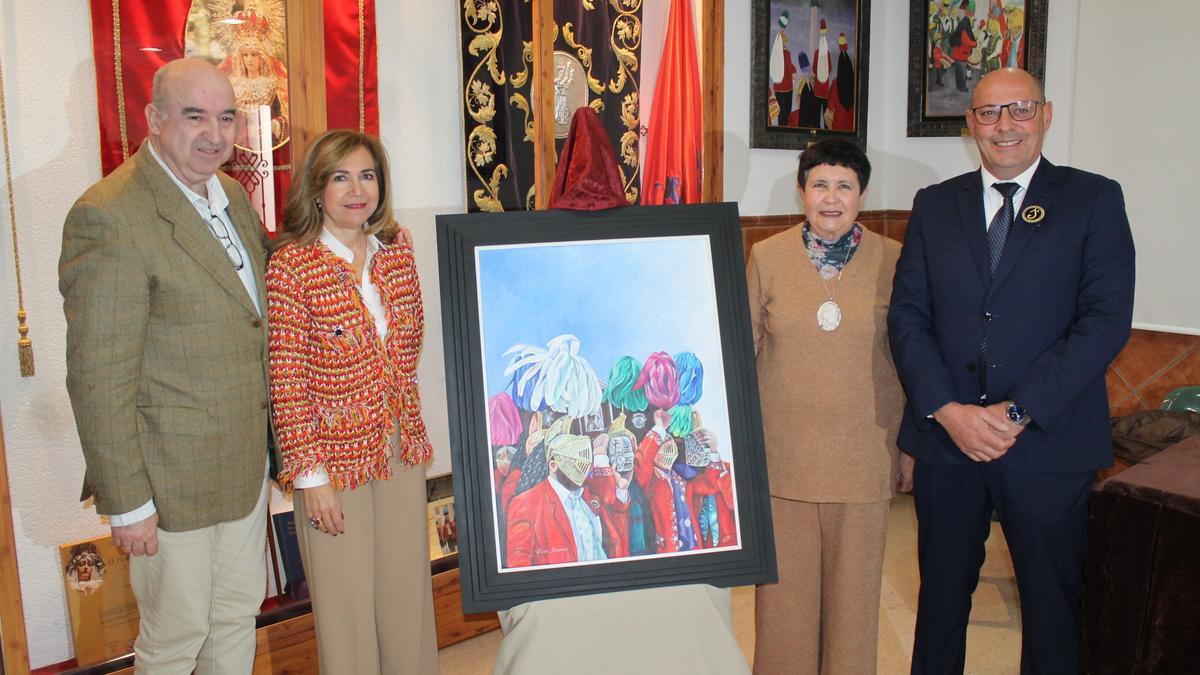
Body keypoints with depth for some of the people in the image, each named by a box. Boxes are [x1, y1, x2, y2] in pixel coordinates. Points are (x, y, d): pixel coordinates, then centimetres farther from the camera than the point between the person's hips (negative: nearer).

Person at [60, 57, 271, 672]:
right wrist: (127, 501, -17)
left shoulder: (230, 193, 6)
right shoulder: (110, 216, -20)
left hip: (246, 459, 7)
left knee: (240, 610, 21)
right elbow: (99, 377, -20)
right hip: (171, 474, -7)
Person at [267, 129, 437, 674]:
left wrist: (408, 427, 11)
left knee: (409, 589, 15)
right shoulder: (291, 265, -12)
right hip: (336, 455, -4)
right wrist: (310, 475, -12)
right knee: (347, 600, 10)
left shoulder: (397, 251, 3)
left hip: (401, 447, 5)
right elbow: (287, 383, -11)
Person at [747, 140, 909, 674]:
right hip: (781, 455, 0)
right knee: (786, 588, 12)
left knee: (854, 588, 13)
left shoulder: (893, 260, -1)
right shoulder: (766, 257, -1)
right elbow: (742, 353, 4)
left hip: (863, 459, 0)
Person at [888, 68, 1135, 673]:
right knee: (942, 592, 16)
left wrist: (1019, 412, -17)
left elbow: (1107, 320, -9)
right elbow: (907, 314, 2)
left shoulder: (1094, 200, 1)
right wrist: (947, 410, -12)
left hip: (1049, 442, -2)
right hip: (945, 440, 2)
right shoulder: (934, 205, 9)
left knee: (1053, 599, 12)